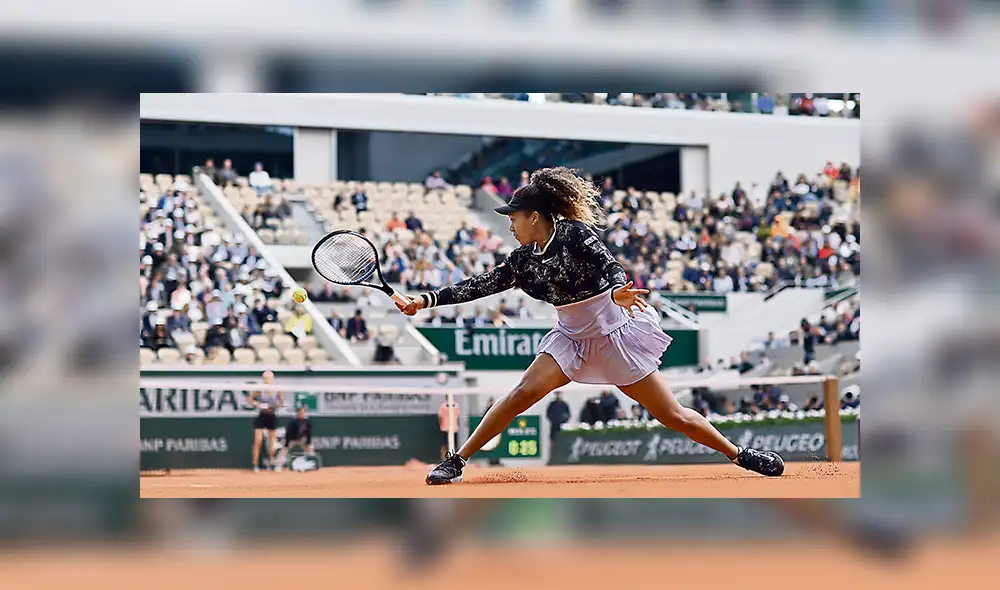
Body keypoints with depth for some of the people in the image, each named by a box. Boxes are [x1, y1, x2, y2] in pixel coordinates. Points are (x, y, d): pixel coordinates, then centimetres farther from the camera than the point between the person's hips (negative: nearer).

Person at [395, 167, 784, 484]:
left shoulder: (574, 233, -17)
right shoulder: (525, 260, 0)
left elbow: (611, 266, -27)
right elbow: (480, 286, 0)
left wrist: (616, 292, -50)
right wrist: (425, 301, -6)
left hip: (617, 335, -4)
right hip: (572, 338, 4)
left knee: (674, 416, -2)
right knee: (524, 392, -17)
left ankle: (741, 455, 17)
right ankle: (457, 461, -13)